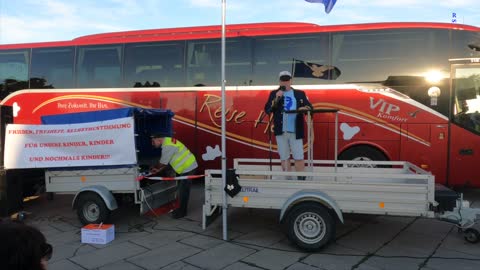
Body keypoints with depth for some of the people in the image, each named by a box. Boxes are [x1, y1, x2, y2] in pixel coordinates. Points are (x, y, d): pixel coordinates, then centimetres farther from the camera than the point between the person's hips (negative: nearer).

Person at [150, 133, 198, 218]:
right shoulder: (167, 141, 9)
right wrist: (158, 170, 13)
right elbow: (166, 162, 16)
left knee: (183, 191, -2)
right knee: (182, 190, 18)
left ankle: (182, 212, 10)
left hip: (188, 168, -10)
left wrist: (155, 168, 3)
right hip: (185, 167, 10)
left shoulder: (168, 146, -23)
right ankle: (181, 209, 30)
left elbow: (163, 163, -15)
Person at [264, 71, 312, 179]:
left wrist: (305, 108, -12)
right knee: (284, 158, 6)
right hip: (281, 131, 1)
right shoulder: (274, 94, 10)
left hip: (296, 131, 0)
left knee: (299, 158, -1)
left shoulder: (300, 94, 12)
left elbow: (310, 107, 11)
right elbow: (267, 110, 2)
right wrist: (276, 99, -11)